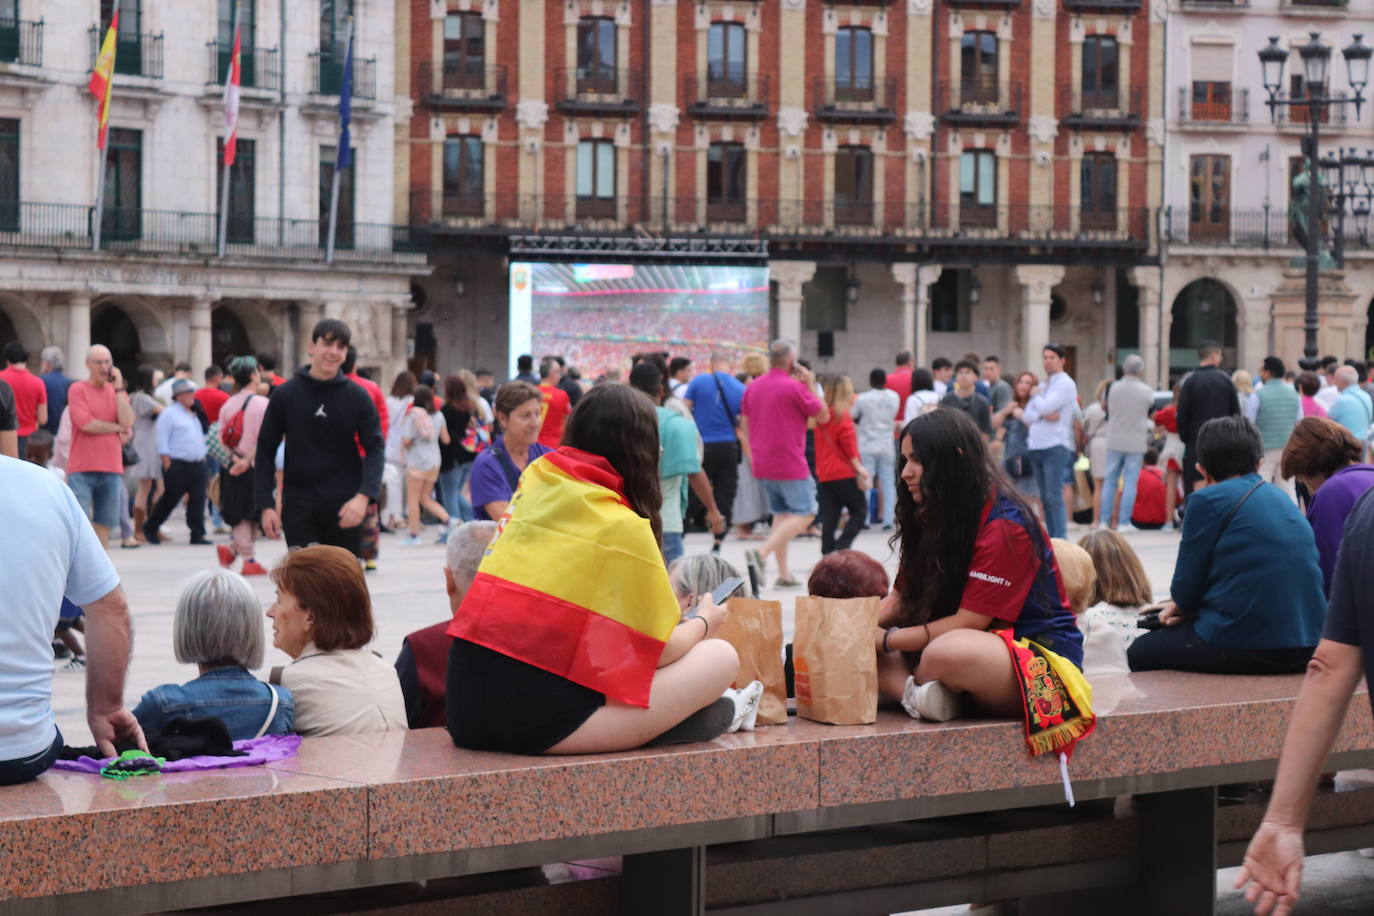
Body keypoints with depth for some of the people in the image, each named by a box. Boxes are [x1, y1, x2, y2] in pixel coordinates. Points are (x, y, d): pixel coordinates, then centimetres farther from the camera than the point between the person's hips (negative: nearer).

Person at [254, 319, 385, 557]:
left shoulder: (357, 397, 1)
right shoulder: (285, 394, 1)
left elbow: (376, 448, -3)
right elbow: (265, 450, 4)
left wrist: (364, 495, -20)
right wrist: (266, 504, -4)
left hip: (345, 507, 1)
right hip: (299, 506, -1)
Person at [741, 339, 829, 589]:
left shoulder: (753, 388, 8)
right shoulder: (794, 387, -12)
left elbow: (746, 425, 15)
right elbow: (823, 416, -4)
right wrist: (811, 385, 2)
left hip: (762, 464, 8)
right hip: (790, 465, -8)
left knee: (781, 515, 15)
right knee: (804, 514, -3)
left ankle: (783, 574, 12)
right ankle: (762, 552, -20)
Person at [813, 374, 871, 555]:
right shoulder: (842, 416, -9)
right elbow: (849, 446, -13)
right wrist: (859, 468, -11)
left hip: (823, 474, 7)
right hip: (844, 473, -7)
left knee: (829, 518, 7)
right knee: (860, 511, 3)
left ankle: (827, 553, 4)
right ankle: (840, 548, -10)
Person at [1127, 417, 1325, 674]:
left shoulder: (1207, 499, -8)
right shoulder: (1282, 498, 15)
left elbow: (1185, 592, -4)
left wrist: (1184, 605, 19)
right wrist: (1185, 605, 17)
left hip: (1246, 648, -8)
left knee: (1140, 653, 15)